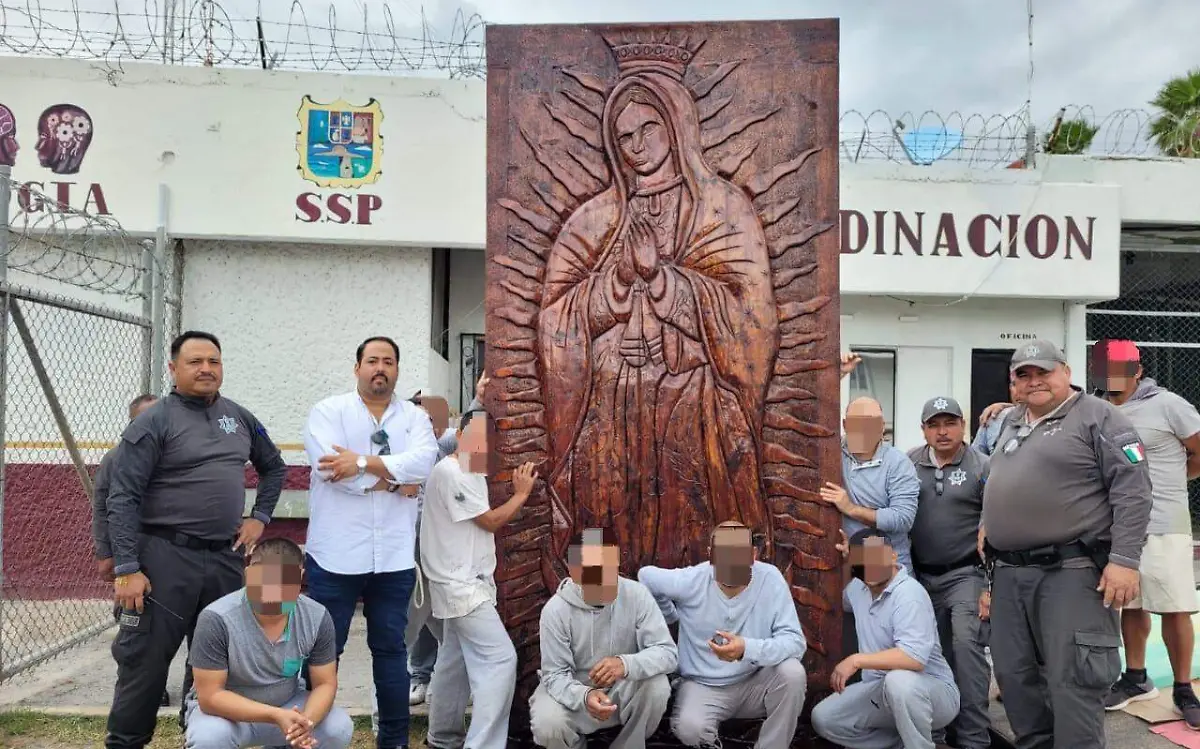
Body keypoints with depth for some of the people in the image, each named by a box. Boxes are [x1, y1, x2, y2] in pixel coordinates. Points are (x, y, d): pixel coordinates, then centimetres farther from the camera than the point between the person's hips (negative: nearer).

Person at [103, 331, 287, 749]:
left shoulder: (239, 417, 9)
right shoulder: (154, 422, -7)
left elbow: (274, 466, 23)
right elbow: (123, 499, -11)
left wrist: (260, 517, 10)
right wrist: (126, 569, -16)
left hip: (227, 559, 5)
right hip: (166, 558, -5)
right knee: (145, 662, 2)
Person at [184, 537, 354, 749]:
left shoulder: (318, 618, -17)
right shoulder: (217, 620, -28)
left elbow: (325, 684, -9)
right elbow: (210, 695, -25)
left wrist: (305, 721, -31)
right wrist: (276, 716, -36)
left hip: (287, 705, 3)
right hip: (226, 710, -3)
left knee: (339, 728, -20)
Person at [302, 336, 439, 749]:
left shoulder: (415, 417, 8)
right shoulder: (328, 411, 0)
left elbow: (422, 462, -12)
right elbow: (330, 469, -16)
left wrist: (363, 462, -20)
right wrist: (394, 479, -11)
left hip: (394, 556, 3)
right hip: (337, 554, -2)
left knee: (390, 647, 14)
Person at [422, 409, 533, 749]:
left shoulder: (470, 474, 13)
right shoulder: (450, 472, -19)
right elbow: (490, 521, -13)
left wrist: (519, 493, 4)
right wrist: (522, 493, -3)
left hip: (465, 583, 10)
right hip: (461, 585, -10)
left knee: (455, 660, 19)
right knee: (501, 659, -15)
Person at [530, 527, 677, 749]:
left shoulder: (637, 595, -20)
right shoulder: (556, 610, -22)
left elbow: (668, 652, -23)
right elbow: (555, 675, -19)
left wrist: (626, 664, -43)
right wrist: (584, 696, -42)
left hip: (623, 688, 1)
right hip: (574, 690, -1)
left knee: (657, 686, -28)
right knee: (547, 726, -29)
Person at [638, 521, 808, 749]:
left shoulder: (770, 579, -16)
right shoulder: (690, 581, -14)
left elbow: (795, 642, -22)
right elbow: (646, 576, 6)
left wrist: (748, 649, -38)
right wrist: (671, 615, 12)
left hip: (754, 683, 1)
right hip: (703, 686, -1)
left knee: (792, 673, -29)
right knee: (690, 728, -31)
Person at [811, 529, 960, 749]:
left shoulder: (909, 594, -23)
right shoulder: (858, 586, 3)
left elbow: (915, 657, -37)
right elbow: (844, 600, 31)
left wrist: (857, 660, -32)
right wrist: (847, 560, 15)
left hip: (933, 691, -8)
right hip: (881, 691, 8)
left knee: (898, 680, -40)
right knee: (823, 719, -6)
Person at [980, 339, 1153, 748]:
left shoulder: (1098, 417, -5)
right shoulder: (1011, 423, 18)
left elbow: (1132, 490, -12)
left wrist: (1124, 559, -19)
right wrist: (989, 525, 18)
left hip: (1072, 572, -7)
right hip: (1008, 573, 8)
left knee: (1072, 680, -7)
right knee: (1014, 674, 12)